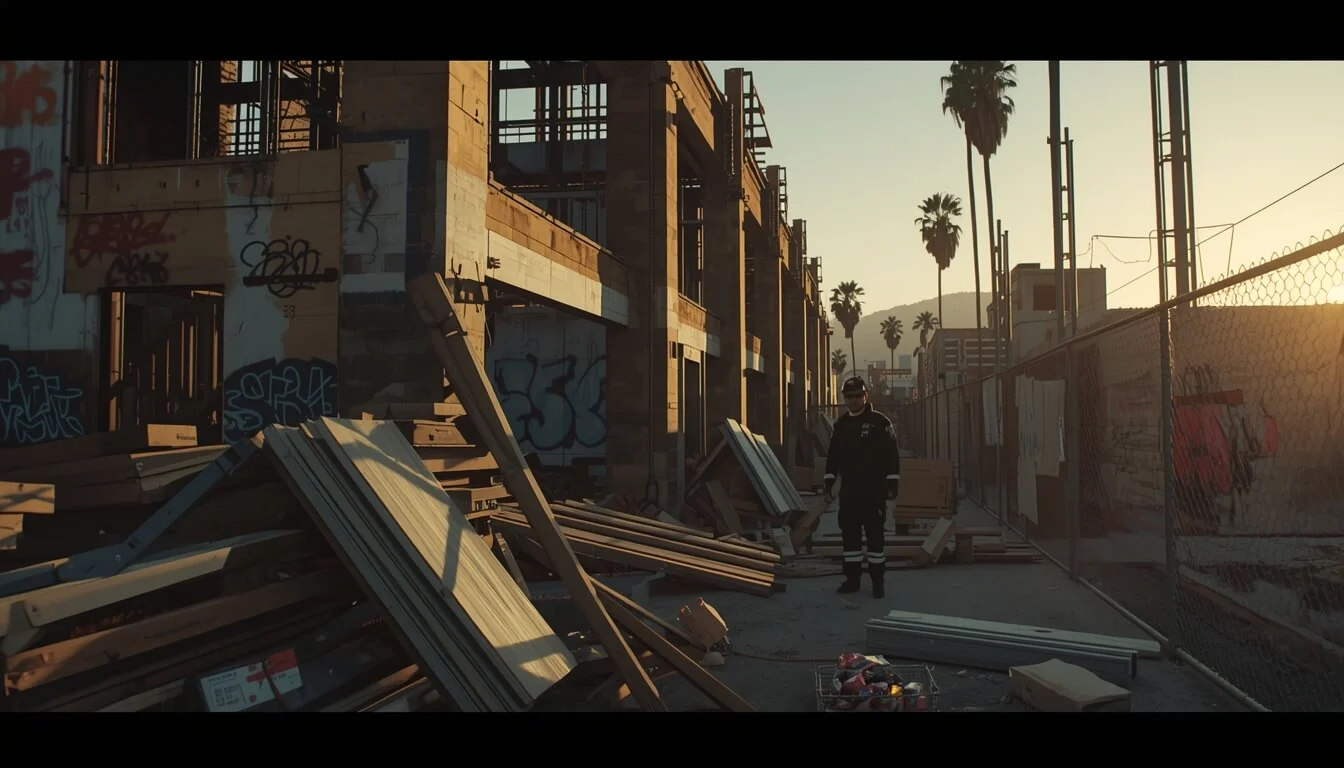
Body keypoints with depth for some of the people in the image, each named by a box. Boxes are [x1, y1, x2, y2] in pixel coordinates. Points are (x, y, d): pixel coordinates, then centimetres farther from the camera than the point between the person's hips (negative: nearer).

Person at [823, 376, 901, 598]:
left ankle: (878, 581, 9)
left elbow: (892, 455, -6)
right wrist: (828, 485, 10)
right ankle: (852, 578, 16)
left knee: (875, 534, 0)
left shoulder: (880, 422, -5)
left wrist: (892, 485, -10)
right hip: (848, 491, 5)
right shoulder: (840, 424, 11)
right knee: (849, 534, 7)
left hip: (873, 491, -5)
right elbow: (833, 457, 14)